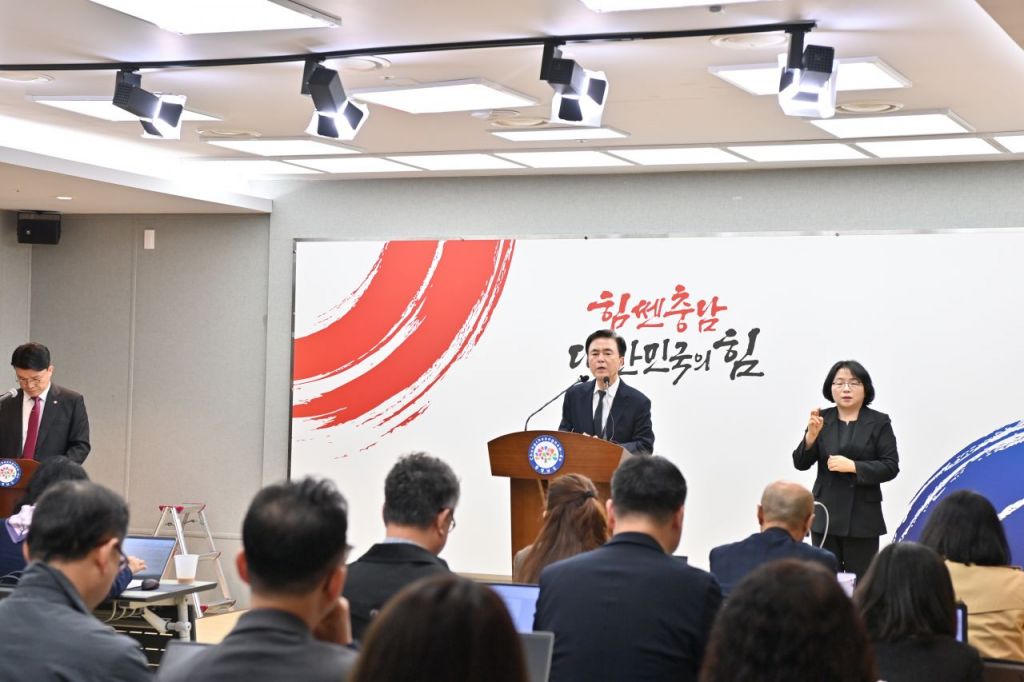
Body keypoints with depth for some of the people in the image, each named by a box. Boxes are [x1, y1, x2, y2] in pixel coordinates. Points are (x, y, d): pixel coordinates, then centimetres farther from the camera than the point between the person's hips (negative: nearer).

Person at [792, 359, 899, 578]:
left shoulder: (879, 422, 0)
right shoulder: (821, 419, 5)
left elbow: (891, 467, -5)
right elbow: (800, 463, 0)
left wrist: (853, 466, -17)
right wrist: (811, 435, -18)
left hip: (862, 518, -2)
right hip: (825, 516, 2)